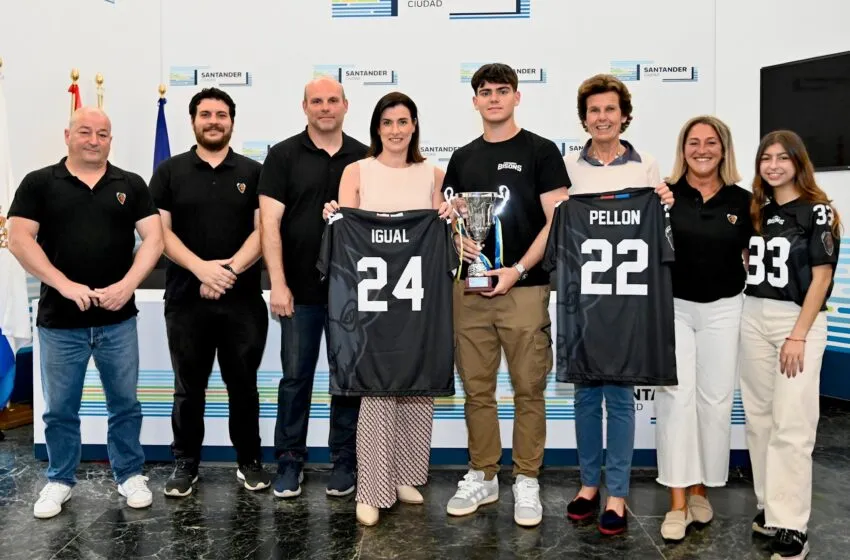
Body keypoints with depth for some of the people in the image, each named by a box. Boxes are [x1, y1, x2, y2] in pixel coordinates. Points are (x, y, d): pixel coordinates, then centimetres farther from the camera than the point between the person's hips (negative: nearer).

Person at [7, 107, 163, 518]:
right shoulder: (39, 183, 2)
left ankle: (130, 475, 26)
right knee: (60, 409, 11)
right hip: (60, 320, 0)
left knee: (125, 404, 10)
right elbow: (19, 240, -6)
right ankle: (59, 481, 29)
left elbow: (153, 238, -1)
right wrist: (65, 285, -16)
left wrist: (127, 285, -15)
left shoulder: (131, 185, 6)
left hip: (118, 319, 1)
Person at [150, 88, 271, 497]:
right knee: (188, 388, 10)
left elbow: (263, 230, -1)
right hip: (186, 298, 0)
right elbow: (160, 231, -1)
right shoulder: (170, 172, 7)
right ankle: (185, 464, 23)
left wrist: (230, 269, -15)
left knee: (243, 384, 9)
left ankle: (249, 460, 23)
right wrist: (202, 268, -16)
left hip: (243, 299, 0)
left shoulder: (253, 172, 7)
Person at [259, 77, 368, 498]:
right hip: (300, 290, -1)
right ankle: (290, 462, 21)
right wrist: (278, 283, -12)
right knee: (295, 377, 7)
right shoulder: (283, 156, 1)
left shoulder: (364, 158, 6)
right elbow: (269, 221, -5)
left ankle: (343, 462, 23)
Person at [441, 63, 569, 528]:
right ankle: (482, 477, 22)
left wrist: (517, 270, -13)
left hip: (524, 288, -3)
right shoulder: (462, 158, 14)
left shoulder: (540, 151, 2)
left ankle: (526, 481, 15)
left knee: (528, 388, 2)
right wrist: (458, 239, -5)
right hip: (470, 289, 4)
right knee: (477, 388, 9)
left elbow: (556, 221, -4)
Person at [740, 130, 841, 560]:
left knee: (792, 425, -6)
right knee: (759, 418, 9)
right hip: (753, 319, 6)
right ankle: (770, 506, 21)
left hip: (799, 320, -6)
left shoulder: (818, 211, -4)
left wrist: (798, 335, -15)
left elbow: (822, 277, -9)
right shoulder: (756, 211, 12)